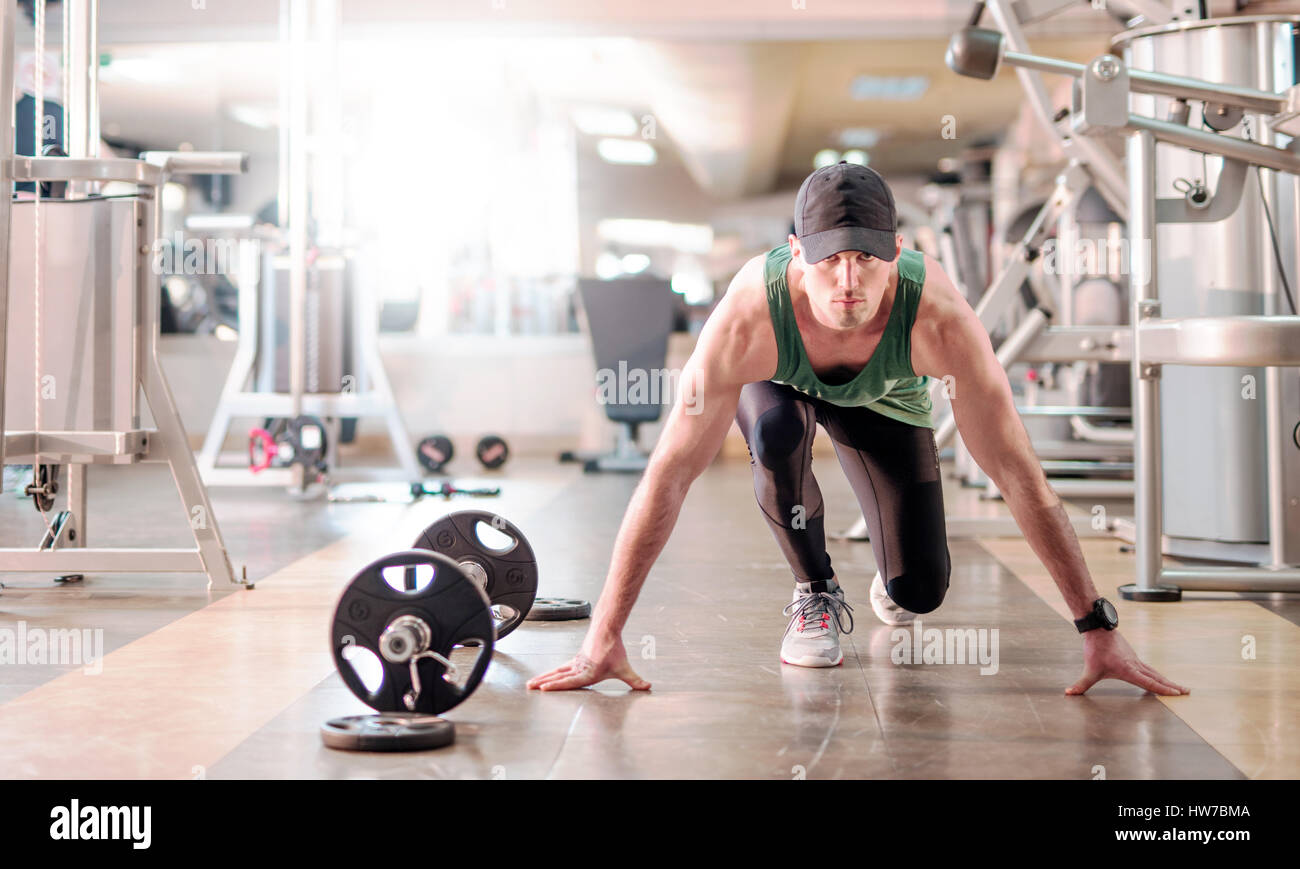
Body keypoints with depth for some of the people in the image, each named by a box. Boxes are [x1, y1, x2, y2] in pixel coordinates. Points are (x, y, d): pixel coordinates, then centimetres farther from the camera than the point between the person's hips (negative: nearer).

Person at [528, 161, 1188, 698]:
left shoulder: (939, 321, -43)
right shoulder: (747, 321, -44)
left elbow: (1018, 477, -36)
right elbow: (668, 477, -39)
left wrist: (1099, 630, -35)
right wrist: (604, 638, -41)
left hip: (884, 397, 1)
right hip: (778, 381, -1)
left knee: (919, 593, -7)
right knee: (776, 434, -37)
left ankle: (890, 582, 32)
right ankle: (815, 591, -9)